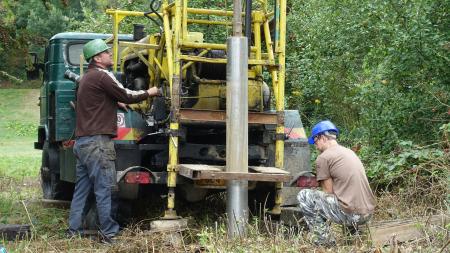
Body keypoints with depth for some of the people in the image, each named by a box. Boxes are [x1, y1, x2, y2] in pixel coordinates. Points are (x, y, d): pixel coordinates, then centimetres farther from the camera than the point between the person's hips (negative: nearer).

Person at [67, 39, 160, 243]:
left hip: (82, 141, 10)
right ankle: (109, 233, -6)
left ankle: (74, 231, 10)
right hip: (97, 142, -10)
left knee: (82, 189, 9)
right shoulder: (102, 76, -10)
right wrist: (149, 92, 5)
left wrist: (117, 103, 25)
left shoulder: (87, 77, 21)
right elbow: (127, 96, -9)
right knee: (105, 190, -7)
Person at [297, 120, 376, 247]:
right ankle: (354, 231, 21)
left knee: (304, 195, 2)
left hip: (351, 214, -8)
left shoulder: (323, 158, -6)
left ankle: (324, 240, 1)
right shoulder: (349, 152, 19)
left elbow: (328, 192, -3)